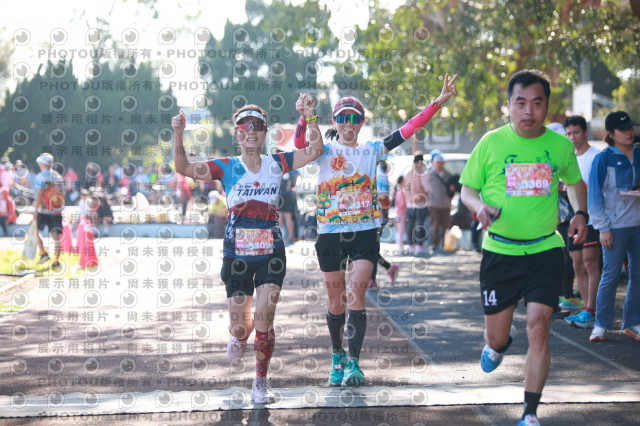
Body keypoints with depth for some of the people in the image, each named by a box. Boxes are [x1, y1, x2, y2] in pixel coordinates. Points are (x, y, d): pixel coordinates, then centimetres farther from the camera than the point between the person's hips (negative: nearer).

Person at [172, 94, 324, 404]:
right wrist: (178, 135, -20)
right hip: (237, 256, 0)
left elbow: (315, 150, -1)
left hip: (271, 255, 0)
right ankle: (239, 337, 45)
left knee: (264, 321, -9)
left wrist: (309, 117, -14)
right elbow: (184, 168, -6)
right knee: (240, 327, 6)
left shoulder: (276, 164, 3)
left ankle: (260, 384, 6)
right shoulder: (227, 167, 1)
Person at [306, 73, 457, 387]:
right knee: (336, 301, 7)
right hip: (330, 235, 0)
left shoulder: (372, 150, 7)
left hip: (365, 234, 0)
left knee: (355, 296, -12)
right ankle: (338, 355, 27)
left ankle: (354, 363, -11)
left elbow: (407, 130, 0)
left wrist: (438, 102, -9)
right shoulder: (325, 151, 2)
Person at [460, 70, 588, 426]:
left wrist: (580, 214, 2)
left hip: (545, 251, 0)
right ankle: (500, 343, 47)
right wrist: (480, 206, -17)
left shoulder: (561, 145, 1)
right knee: (496, 337, 5)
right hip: (500, 251, 0)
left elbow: (575, 182, 21)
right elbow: (468, 189, 5)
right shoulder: (491, 143, -4)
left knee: (539, 327, -12)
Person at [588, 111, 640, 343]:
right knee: (611, 275, -3)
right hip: (616, 225, -5)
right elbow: (595, 195, -5)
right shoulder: (603, 159, -5)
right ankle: (601, 325, 6)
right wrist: (603, 228, -9)